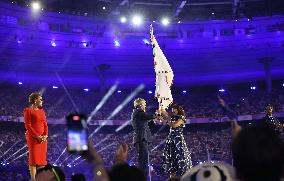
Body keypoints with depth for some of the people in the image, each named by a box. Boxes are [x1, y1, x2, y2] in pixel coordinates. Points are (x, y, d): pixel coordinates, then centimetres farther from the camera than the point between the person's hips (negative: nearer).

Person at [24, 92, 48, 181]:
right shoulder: (28, 110, -7)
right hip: (33, 137, -7)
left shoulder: (41, 111, 13)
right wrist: (37, 136, -17)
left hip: (42, 138, 7)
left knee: (42, 158, 5)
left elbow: (45, 125, 12)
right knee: (33, 158, -8)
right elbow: (28, 126, -13)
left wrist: (45, 135, -6)